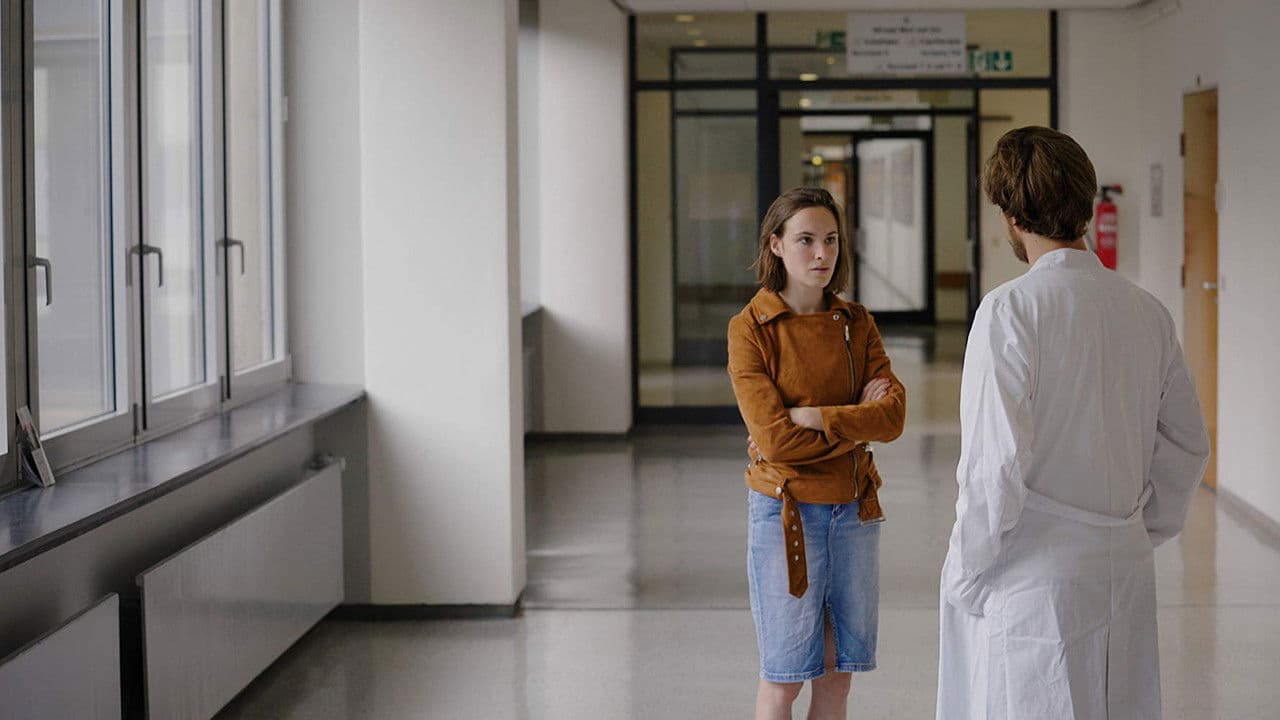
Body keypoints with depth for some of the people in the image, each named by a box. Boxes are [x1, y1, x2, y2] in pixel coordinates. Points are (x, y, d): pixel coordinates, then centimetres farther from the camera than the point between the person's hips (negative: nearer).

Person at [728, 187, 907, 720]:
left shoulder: (855, 323, 5)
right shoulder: (750, 329, -9)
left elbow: (893, 416, -8)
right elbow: (773, 437, -18)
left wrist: (813, 418, -18)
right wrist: (856, 420, -10)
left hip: (853, 510, 4)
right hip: (785, 510, -4)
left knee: (836, 674, 10)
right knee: (782, 677, 3)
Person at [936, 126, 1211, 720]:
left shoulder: (1011, 309, -14)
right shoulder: (1148, 312, 5)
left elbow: (996, 460, -17)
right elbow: (1187, 446, 12)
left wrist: (965, 571, -7)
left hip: (1034, 581, -6)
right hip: (1126, 573, 6)